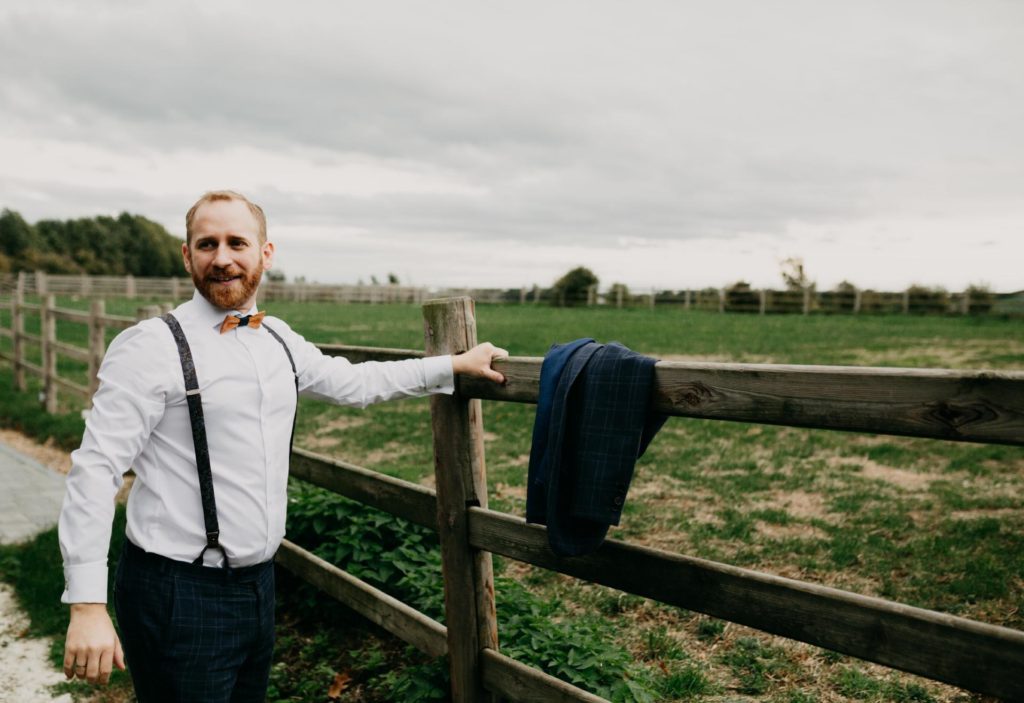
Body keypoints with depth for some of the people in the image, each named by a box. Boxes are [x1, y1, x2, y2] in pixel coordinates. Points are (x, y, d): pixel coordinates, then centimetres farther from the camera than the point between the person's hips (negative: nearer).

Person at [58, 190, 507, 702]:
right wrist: (87, 606, -21)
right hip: (179, 595, -6)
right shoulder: (152, 347, -14)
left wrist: (454, 366, 18)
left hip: (259, 583, 7)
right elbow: (97, 469, -16)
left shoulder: (279, 341, 6)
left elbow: (355, 383, 19)